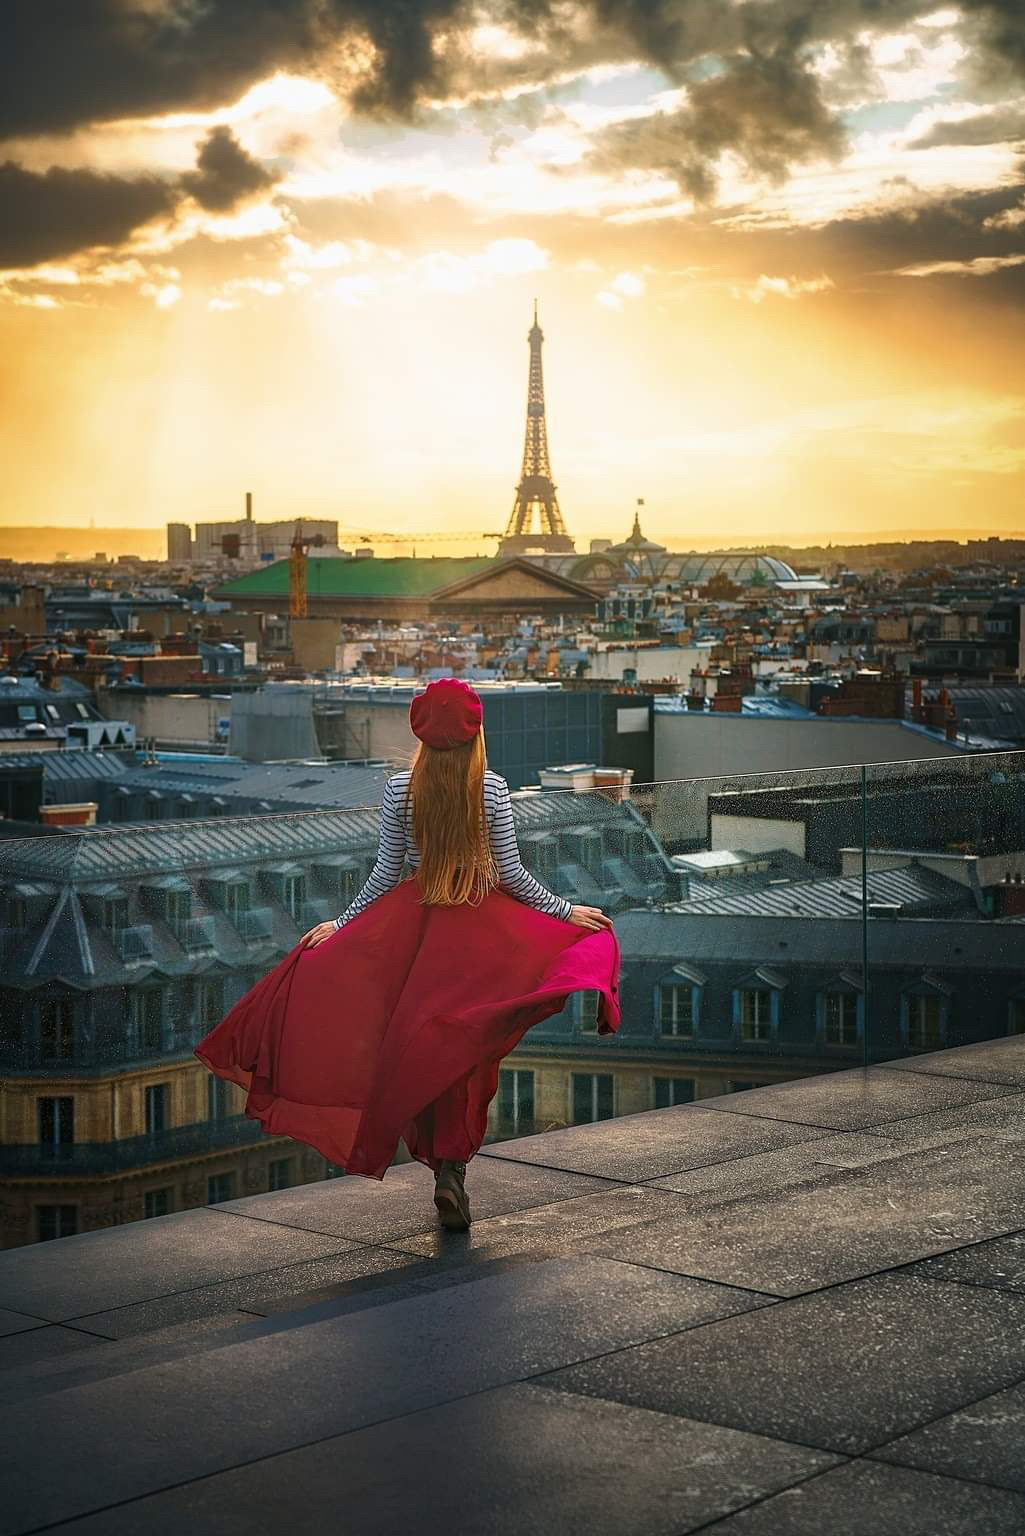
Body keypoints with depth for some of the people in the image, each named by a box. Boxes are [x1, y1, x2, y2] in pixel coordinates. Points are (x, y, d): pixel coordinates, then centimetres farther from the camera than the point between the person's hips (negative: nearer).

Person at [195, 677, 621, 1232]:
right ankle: (452, 1171, -3)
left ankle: (440, 1163, 14)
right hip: (483, 923, -1)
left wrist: (342, 922, 8)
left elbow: (385, 872, -3)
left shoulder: (400, 788, -6)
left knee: (419, 1044, 14)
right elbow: (511, 872, -8)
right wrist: (565, 909, 3)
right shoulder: (491, 787, -9)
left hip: (411, 919, 1)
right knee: (465, 1046, 4)